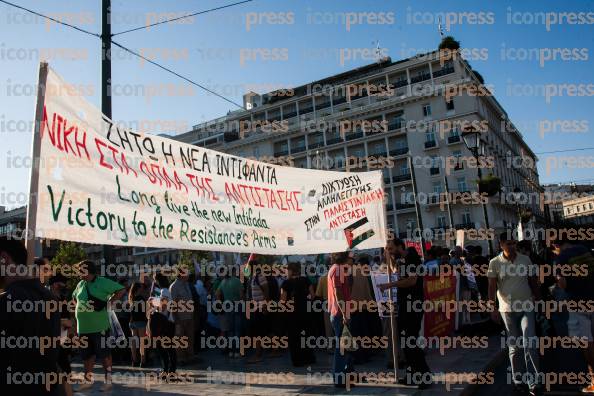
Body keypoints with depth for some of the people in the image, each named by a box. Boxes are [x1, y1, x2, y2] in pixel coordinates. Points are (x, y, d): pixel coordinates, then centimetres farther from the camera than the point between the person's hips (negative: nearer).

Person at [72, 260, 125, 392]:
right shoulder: (81, 284, 12)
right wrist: (80, 307, 13)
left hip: (99, 326, -7)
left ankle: (108, 381, 10)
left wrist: (107, 302, -17)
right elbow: (75, 297, 31)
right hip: (83, 327, 7)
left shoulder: (102, 282, -10)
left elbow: (121, 290, -13)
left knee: (104, 354, 1)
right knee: (87, 355, 16)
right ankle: (88, 381, 28)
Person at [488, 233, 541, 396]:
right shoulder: (495, 263, -4)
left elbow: (533, 281, 10)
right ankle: (518, 382, 19)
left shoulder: (525, 259, 3)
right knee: (514, 347, 8)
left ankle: (533, 383, 0)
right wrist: (492, 308, -11)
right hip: (507, 309, -1)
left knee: (530, 345, -6)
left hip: (527, 307, 1)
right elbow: (492, 286, -4)